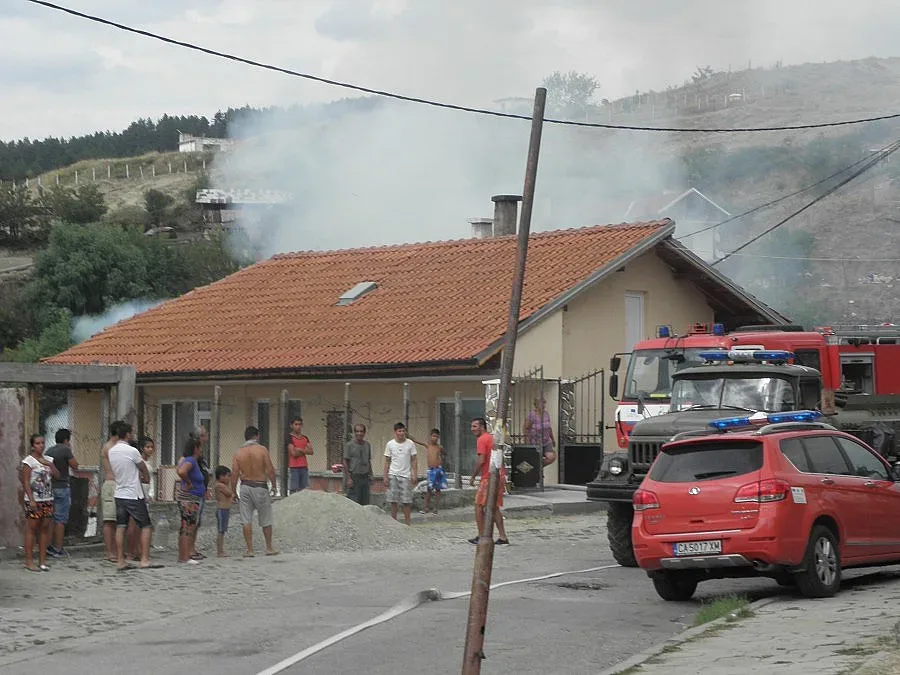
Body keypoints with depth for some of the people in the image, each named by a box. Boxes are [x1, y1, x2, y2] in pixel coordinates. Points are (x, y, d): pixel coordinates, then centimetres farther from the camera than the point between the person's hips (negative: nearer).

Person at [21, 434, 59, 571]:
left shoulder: (47, 459, 12)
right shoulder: (29, 461, -6)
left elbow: (57, 475, 7)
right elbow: (25, 481, -10)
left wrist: (50, 464, -8)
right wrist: (31, 500, -16)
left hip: (47, 499, 6)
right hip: (34, 500, -6)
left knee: (45, 529, 5)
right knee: (32, 528, -3)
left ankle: (42, 561, 9)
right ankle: (29, 561, 0)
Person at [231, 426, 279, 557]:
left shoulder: (239, 453, 1)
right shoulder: (262, 450, -7)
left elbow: (234, 474, -2)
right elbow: (270, 470, -11)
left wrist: (233, 491, 6)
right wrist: (273, 486, 0)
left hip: (245, 487, 2)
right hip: (260, 487, -2)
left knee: (247, 520, 4)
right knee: (266, 520, 10)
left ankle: (249, 550, 2)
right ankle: (269, 548, 18)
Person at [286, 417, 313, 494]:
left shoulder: (305, 438, 14)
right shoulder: (290, 438, -5)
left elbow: (311, 451, 3)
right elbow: (293, 453, -15)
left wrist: (300, 450, -9)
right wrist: (304, 451, -1)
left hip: (304, 467, 6)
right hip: (293, 467, -6)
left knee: (304, 490, 5)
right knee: (293, 490, -7)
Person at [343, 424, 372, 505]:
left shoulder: (368, 445, 12)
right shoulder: (349, 445, -4)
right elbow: (345, 462, -5)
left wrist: (370, 476, 13)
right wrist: (348, 478, -12)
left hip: (365, 477, 5)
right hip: (354, 476, -5)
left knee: (365, 503, 4)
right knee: (354, 502, -8)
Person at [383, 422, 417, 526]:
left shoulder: (410, 444, 1)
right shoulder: (390, 444, 3)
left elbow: (413, 461, 4)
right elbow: (387, 462, 7)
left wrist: (414, 474, -5)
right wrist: (385, 476, 0)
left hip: (406, 475, -1)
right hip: (393, 475, 1)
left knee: (406, 501, -2)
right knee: (393, 501, 1)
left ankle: (407, 523, 4)